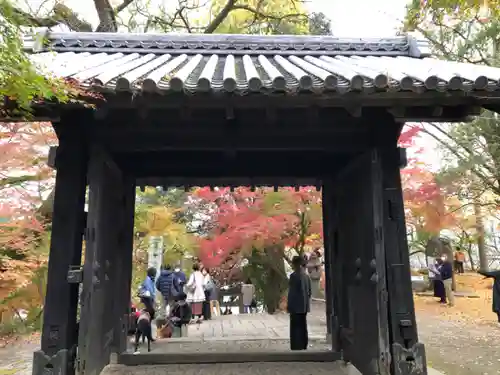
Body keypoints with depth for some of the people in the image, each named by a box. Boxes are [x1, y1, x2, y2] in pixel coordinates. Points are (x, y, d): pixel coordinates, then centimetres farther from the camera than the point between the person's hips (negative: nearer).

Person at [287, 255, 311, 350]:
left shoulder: (294, 276, -15)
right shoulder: (306, 276, 8)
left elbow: (292, 292, -16)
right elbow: (309, 291, 13)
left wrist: (289, 306, -11)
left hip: (296, 306, -7)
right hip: (304, 306, 8)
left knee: (295, 328, -2)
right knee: (303, 327, 13)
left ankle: (296, 348, -1)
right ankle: (303, 347, 19)